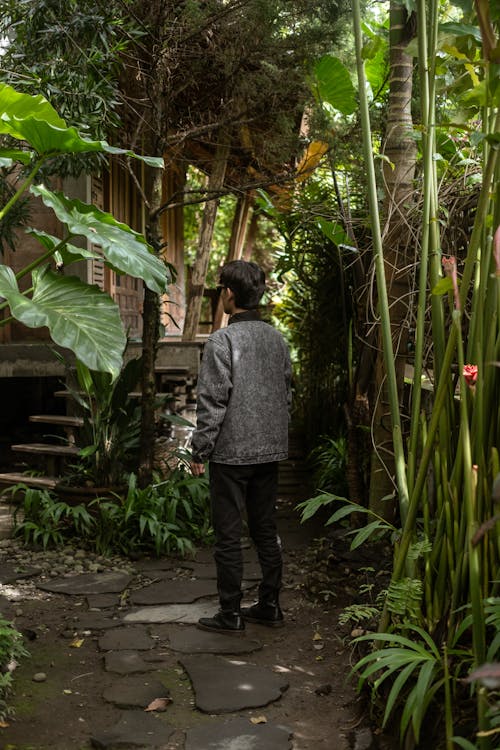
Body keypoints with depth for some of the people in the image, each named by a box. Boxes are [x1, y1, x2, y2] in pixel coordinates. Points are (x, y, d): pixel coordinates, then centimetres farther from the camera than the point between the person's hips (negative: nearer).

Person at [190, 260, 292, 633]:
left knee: (229, 536, 3)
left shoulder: (222, 341, -15)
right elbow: (287, 394, 12)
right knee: (266, 531, 15)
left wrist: (200, 451, -8)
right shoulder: (277, 338, 7)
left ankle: (230, 614, 11)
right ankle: (270, 606, 23)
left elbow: (212, 402, -16)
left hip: (232, 452, -7)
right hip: (270, 451, 7)